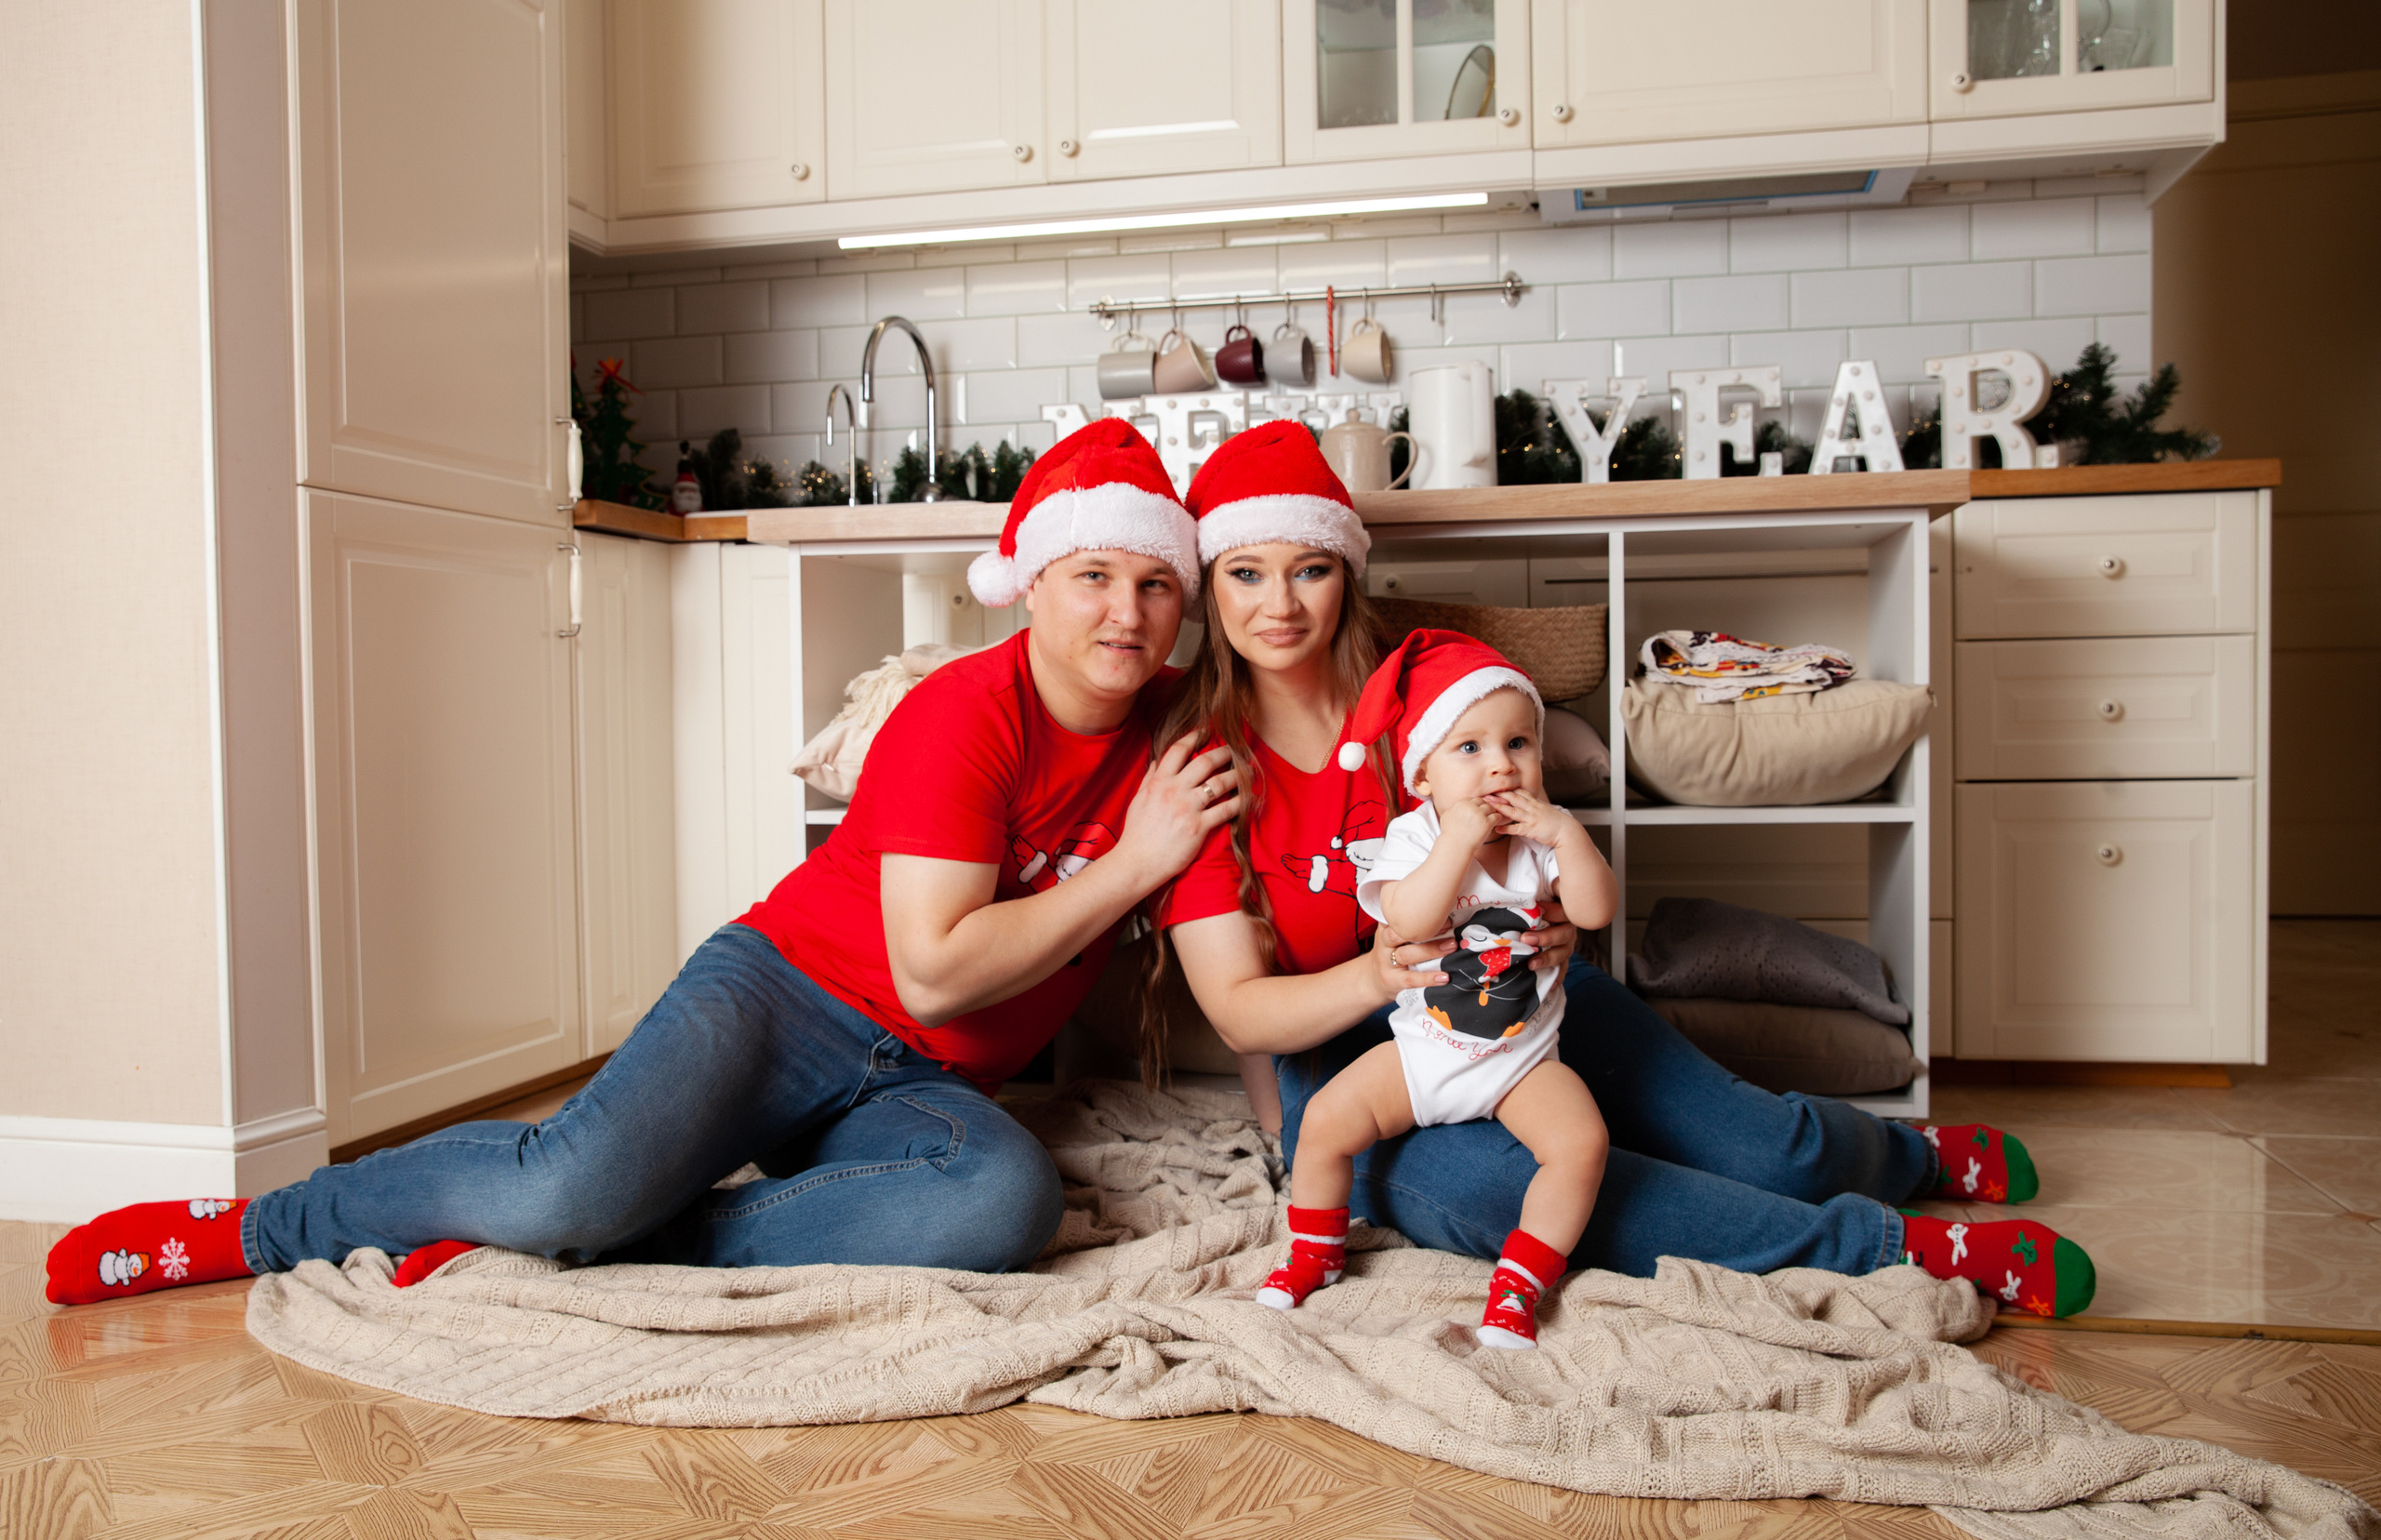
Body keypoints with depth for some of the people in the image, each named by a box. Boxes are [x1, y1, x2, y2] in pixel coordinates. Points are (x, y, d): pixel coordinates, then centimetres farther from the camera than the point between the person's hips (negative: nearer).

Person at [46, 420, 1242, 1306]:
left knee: (1010, 1198, -31)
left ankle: (609, 1245, -19)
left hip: (920, 1088, 4)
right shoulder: (963, 714, -15)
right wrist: (1131, 865, -17)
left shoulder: (1173, 728, 4)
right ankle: (255, 1228, 3)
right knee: (574, 1180, -30)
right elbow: (934, 971, -21)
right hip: (790, 995, -4)